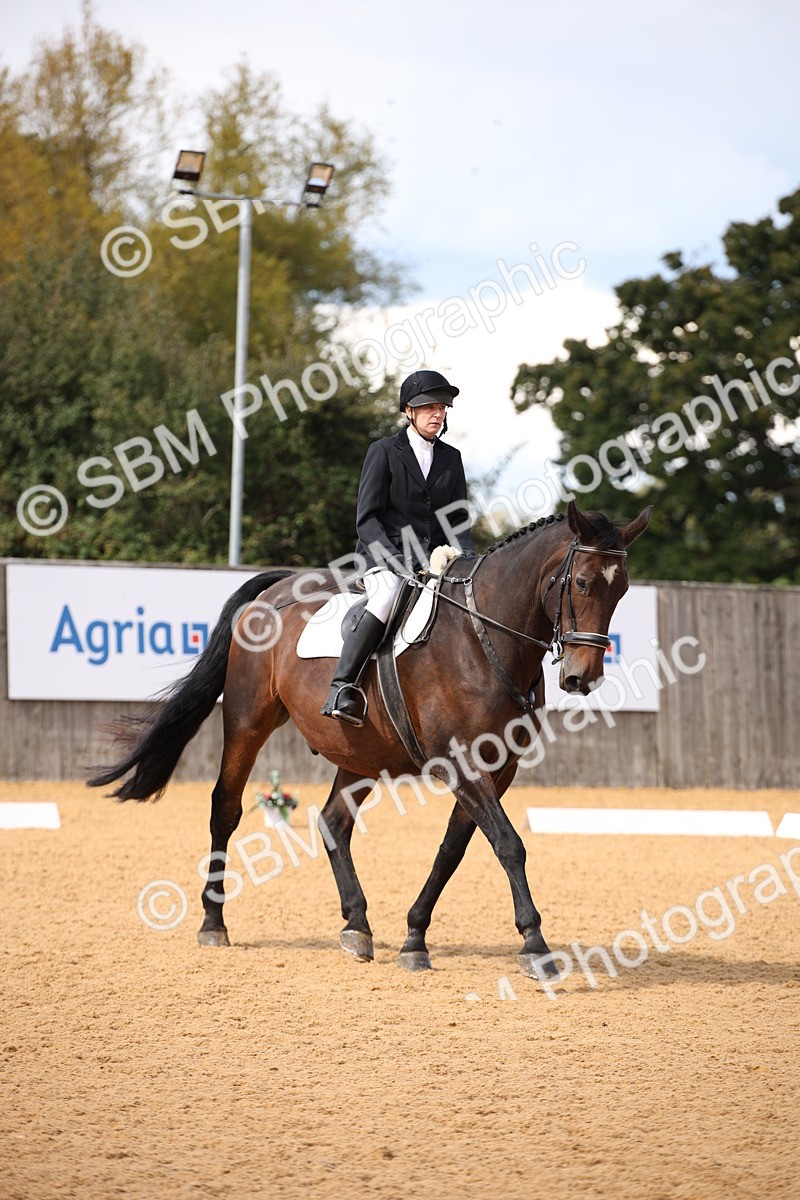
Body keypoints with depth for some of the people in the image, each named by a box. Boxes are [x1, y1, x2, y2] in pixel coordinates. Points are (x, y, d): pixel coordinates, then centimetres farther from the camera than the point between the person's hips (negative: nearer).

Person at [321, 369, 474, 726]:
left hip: (435, 560, 5)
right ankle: (341, 689, -38)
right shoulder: (383, 452, 2)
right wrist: (398, 562, -19)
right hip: (385, 559, -5)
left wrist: (461, 551, -6)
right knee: (387, 596, -36)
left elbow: (459, 517, 16)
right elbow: (367, 519, -5)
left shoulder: (451, 458, 16)